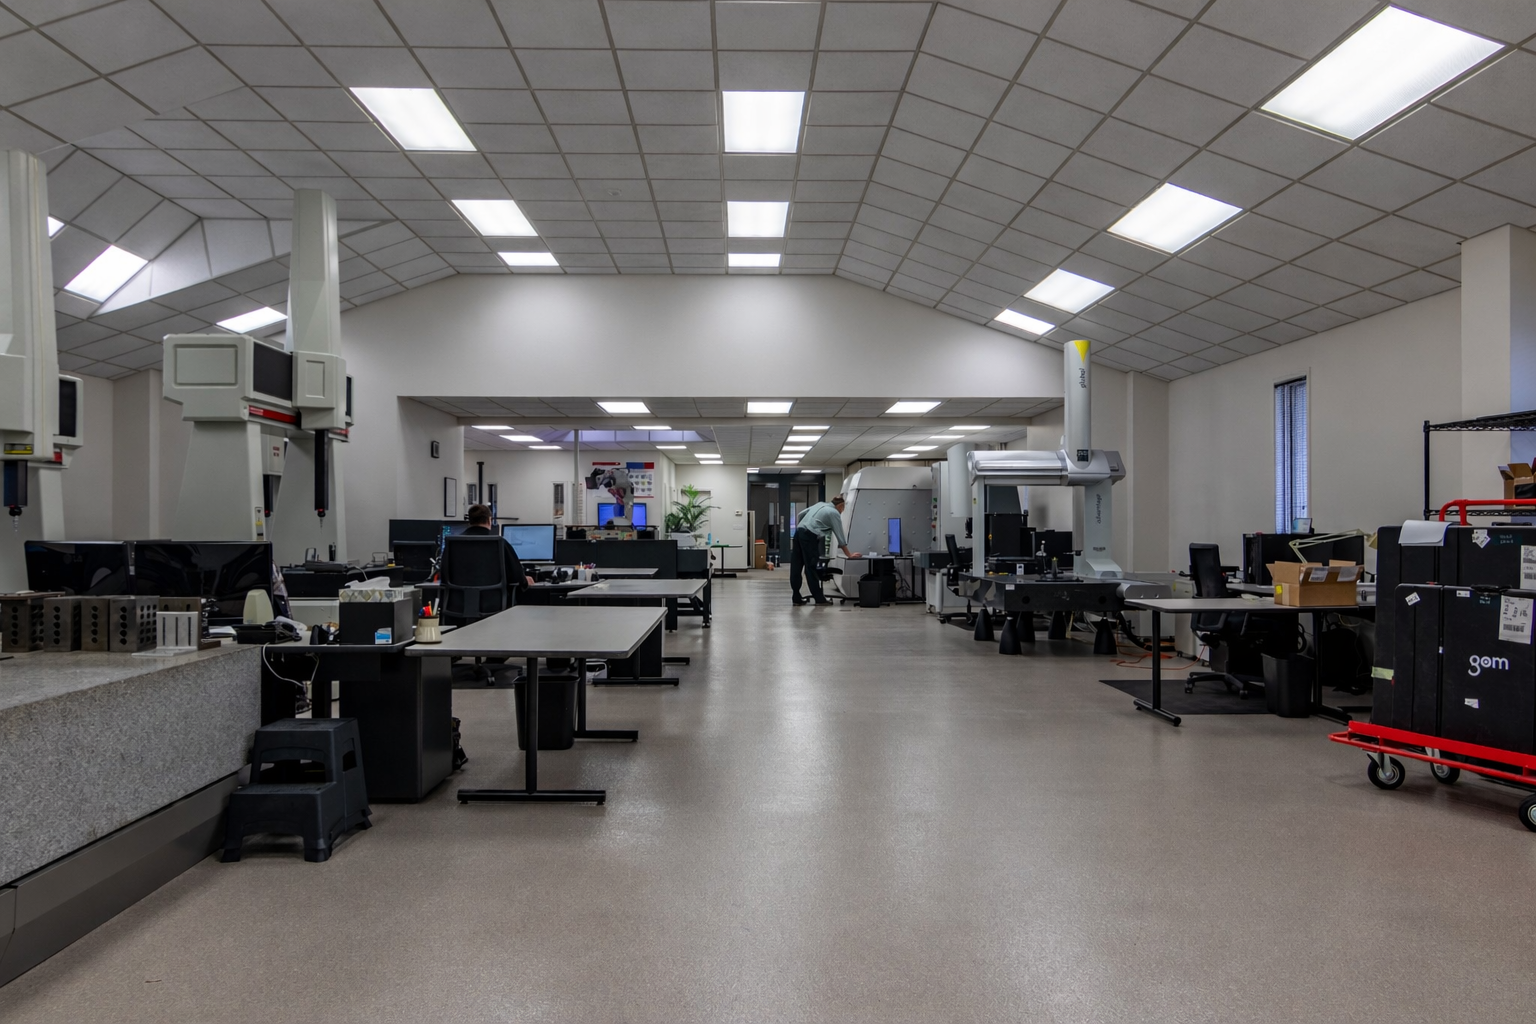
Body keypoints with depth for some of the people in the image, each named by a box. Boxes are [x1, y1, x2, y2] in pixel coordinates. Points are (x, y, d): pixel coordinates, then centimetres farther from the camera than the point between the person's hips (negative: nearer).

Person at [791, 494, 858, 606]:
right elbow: (840, 535, 2)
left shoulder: (820, 504, 22)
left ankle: (797, 598, 9)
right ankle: (819, 598, 2)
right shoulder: (834, 513, 2)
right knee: (812, 568, -3)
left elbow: (801, 514, 23)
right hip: (809, 537, -7)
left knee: (796, 567, 5)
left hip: (798, 533, 7)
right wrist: (849, 555, 7)